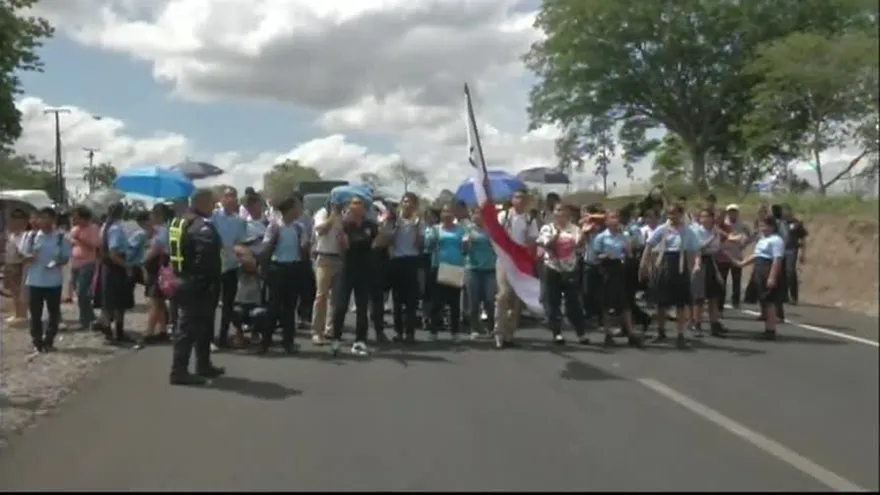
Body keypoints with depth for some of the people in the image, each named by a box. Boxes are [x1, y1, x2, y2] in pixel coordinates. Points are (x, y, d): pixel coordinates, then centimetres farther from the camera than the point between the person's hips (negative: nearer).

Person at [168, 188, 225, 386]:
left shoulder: (179, 222, 15)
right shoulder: (202, 226, -18)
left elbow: (173, 252, 19)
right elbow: (207, 258, -28)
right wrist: (212, 279, -16)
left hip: (184, 280, 10)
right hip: (198, 284, -10)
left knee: (202, 325, 18)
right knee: (189, 327, -6)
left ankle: (203, 365, 27)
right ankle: (179, 371, -3)